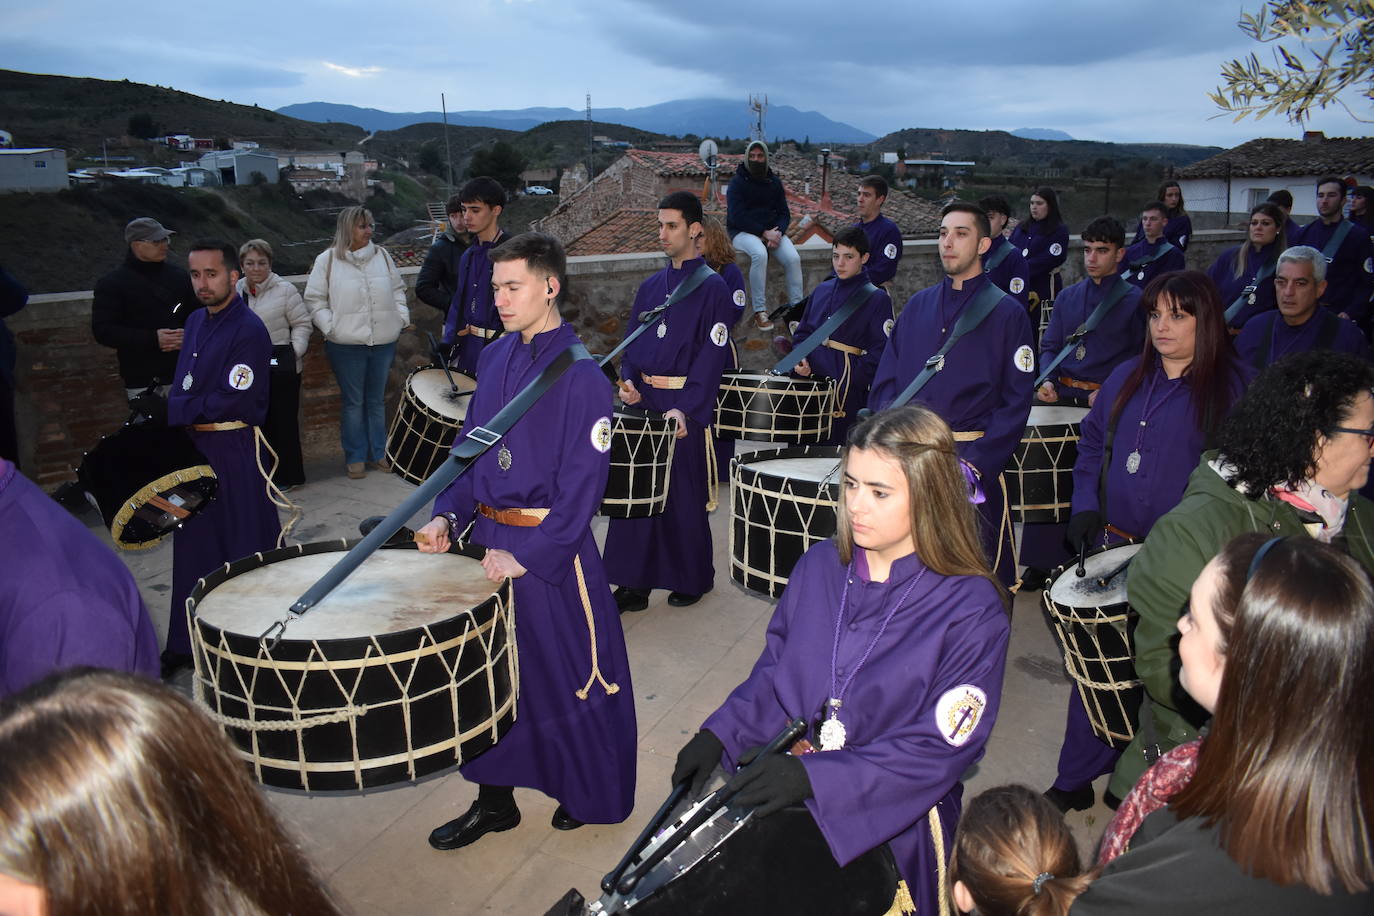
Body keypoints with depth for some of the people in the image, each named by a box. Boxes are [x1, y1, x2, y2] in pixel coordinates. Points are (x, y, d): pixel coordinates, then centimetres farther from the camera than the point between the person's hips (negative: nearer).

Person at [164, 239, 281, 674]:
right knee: (194, 548, 15)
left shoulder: (249, 330, -14)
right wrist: (185, 414, -3)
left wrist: (179, 410, -11)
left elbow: (232, 402, -20)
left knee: (244, 550, 2)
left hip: (235, 452, -8)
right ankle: (186, 642, 27)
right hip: (195, 448, 8)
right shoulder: (196, 321, 11)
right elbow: (181, 388, 15)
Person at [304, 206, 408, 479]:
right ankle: (355, 457, 15)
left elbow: (398, 289, 16)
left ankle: (378, 452, 23)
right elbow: (314, 299, 1)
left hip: (383, 342, 3)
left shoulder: (382, 255, 7)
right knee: (353, 402, 4)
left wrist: (401, 316, 4)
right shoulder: (328, 260, -3)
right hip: (346, 344, -3)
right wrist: (330, 326, -9)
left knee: (377, 400, 12)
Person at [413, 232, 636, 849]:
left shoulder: (580, 374, -14)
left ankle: (592, 794, 31)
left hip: (551, 547, -7)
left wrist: (527, 556, -20)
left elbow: (582, 484, -16)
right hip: (490, 541, 7)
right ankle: (494, 799, 33)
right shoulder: (495, 358, 7)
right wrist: (447, 515, 0)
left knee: (572, 671, 7)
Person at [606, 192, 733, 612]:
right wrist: (628, 380, -4)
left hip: (686, 408, -6)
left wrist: (684, 408, -21)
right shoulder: (650, 287, 13)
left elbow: (712, 354, -13)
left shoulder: (712, 288, -6)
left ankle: (694, 578, 23)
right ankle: (634, 583, 15)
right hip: (643, 402, 6)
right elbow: (632, 341, 16)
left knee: (684, 494, 4)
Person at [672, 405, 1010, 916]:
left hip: (890, 818, -4)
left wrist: (816, 777, -22)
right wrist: (719, 735, -7)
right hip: (788, 778, 4)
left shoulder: (972, 610, -12)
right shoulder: (820, 566, 1)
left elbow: (941, 748, -14)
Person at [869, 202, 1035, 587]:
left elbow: (1016, 404, -5)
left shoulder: (1007, 314, 0)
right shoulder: (917, 306, 13)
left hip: (974, 459, -3)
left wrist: (975, 465, -17)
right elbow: (884, 382, 9)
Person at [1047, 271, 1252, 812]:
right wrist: (1085, 505, 5)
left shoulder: (1237, 387, -5)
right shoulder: (1128, 377, 10)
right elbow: (1093, 442, 19)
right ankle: (1074, 782, 21)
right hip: (1116, 545, 5)